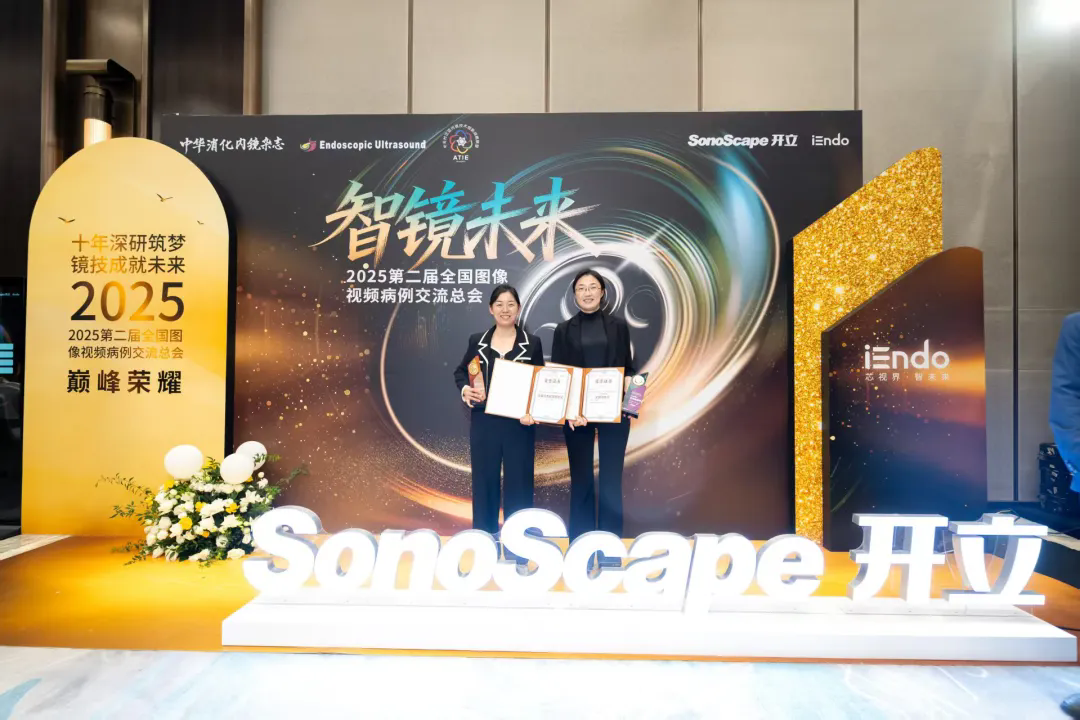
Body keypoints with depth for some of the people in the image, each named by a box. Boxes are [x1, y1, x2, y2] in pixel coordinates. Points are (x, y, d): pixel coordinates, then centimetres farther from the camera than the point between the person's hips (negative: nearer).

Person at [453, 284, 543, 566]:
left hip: (519, 424, -1)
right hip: (484, 423, 1)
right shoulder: (477, 341, 4)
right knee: (484, 481, 7)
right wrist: (465, 390, -7)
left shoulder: (532, 343, 1)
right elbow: (460, 372, 15)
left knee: (518, 481, 5)